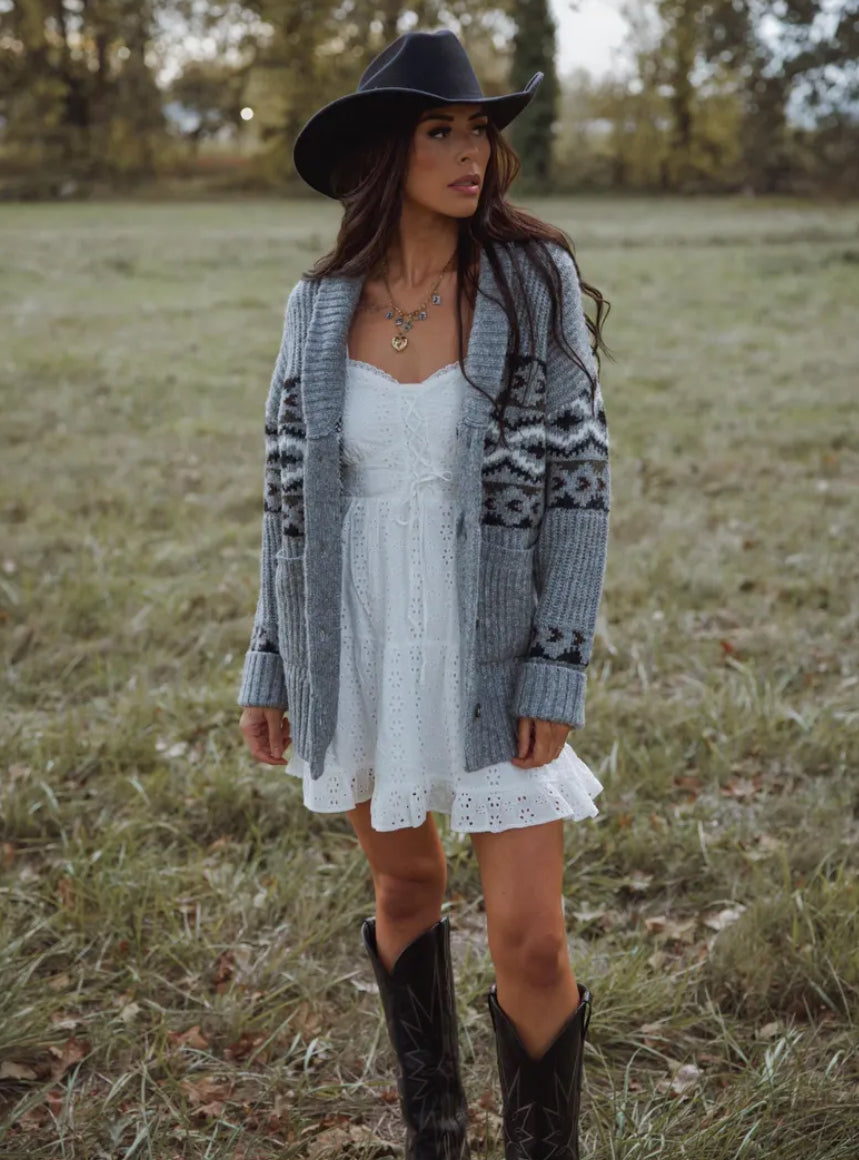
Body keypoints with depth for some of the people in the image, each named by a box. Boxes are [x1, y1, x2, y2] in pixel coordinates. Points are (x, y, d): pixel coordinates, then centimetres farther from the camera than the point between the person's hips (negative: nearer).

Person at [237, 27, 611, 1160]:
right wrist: (270, 667, 5)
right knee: (405, 884, 18)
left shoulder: (534, 279, -9)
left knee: (529, 939, -5)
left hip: (492, 643, -3)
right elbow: (294, 491, 5)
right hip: (359, 642, 3)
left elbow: (578, 479, -9)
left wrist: (557, 670, -13)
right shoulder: (321, 307, -2)